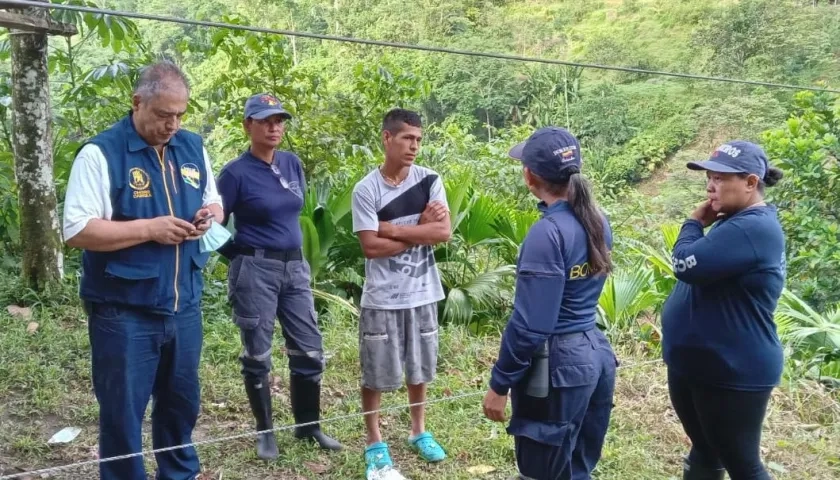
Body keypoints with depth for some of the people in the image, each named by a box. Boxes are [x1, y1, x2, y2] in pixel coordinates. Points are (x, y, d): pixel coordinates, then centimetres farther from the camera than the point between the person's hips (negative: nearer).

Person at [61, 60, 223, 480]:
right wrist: (150, 229, -22)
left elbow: (213, 204, 19)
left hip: (184, 307, 6)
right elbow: (76, 231, -17)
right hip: (124, 313, -6)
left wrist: (208, 217, -5)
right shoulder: (101, 153, -12)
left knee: (182, 404, 19)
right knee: (122, 413, 7)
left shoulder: (193, 147, 7)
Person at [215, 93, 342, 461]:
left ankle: (308, 425, 24)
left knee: (309, 351, 8)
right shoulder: (236, 173, -10)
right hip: (255, 272, -5)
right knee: (257, 356, 5)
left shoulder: (293, 164, 7)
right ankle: (266, 432, 21)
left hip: (295, 268, 6)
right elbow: (215, 225, -6)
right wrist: (242, 257, -3)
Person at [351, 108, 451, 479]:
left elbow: (443, 232, -12)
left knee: (419, 368, 17)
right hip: (381, 298, -3)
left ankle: (418, 431, 36)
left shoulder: (430, 181, -2)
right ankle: (374, 442, 25)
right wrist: (420, 231, -12)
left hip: (422, 294, 3)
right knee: (375, 373, 7)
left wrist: (393, 229, -15)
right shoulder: (366, 190, -10)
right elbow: (370, 246, -15)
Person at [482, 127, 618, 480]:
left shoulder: (548, 232, -21)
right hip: (596, 355, 8)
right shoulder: (598, 221, 4)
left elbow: (530, 324, -22)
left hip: (557, 365, -8)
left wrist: (500, 383, -13)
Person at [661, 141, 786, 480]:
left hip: (732, 373, -10)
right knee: (704, 451, 23)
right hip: (694, 365, 10)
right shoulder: (736, 223, 10)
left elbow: (687, 265, -28)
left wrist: (693, 223, -13)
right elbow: (704, 271, 18)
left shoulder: (754, 228, -24)